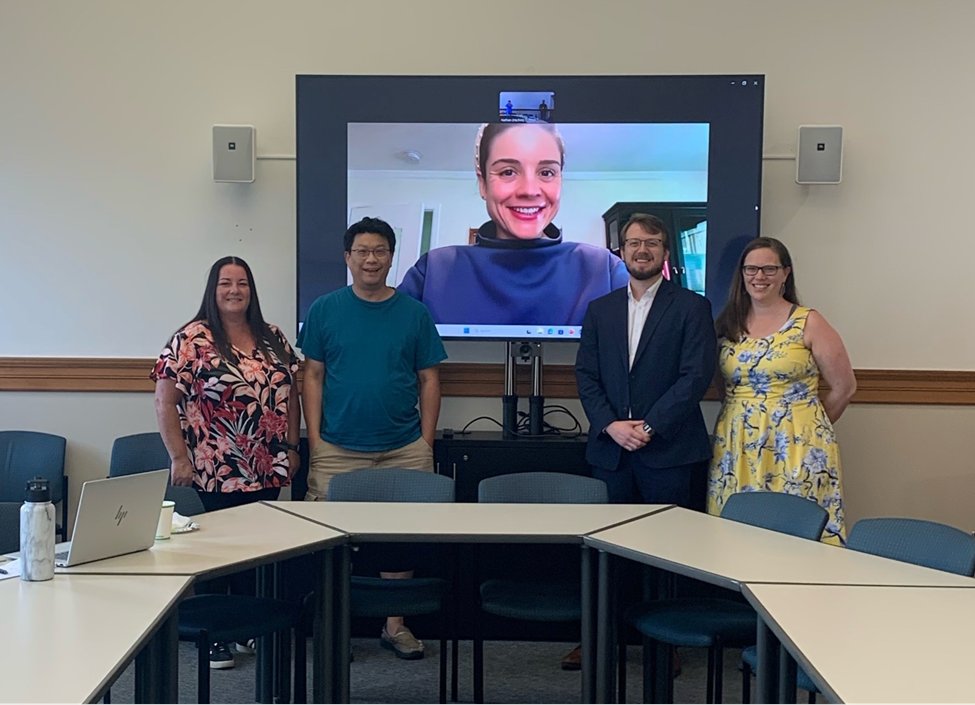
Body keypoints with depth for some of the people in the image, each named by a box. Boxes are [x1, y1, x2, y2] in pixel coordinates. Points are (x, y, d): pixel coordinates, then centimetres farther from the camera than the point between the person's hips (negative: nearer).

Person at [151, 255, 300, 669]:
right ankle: (213, 637, 14)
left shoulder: (273, 339, 10)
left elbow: (290, 395, 15)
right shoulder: (191, 340, -6)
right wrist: (179, 457, -11)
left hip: (267, 470, 5)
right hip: (214, 473, -5)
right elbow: (165, 402, -8)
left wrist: (292, 447, 11)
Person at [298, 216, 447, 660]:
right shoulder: (325, 310, 4)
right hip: (337, 450, -1)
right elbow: (313, 377, 4)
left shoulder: (414, 313, 6)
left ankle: (395, 624, 22)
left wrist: (426, 442, 1)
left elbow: (429, 380, 7)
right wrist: (314, 440, -3)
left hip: (403, 449, 1)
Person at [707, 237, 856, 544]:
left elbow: (844, 387, 2)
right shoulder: (727, 323, 9)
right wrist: (744, 422, 7)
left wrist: (808, 426, 7)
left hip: (795, 449, -3)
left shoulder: (808, 323, -2)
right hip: (736, 450, 4)